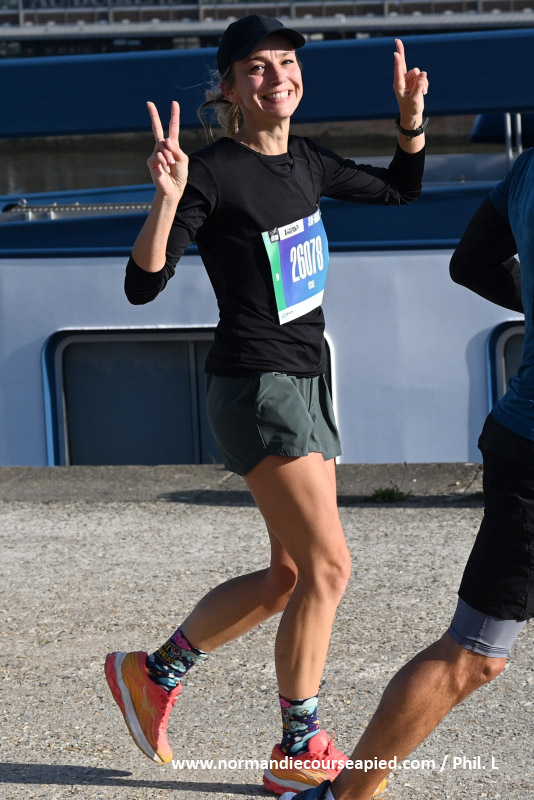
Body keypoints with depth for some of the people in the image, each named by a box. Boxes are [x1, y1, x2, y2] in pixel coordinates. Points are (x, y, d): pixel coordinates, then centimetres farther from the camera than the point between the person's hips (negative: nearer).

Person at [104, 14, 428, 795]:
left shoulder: (303, 161, 10)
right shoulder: (214, 171, -13)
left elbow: (400, 189, 26)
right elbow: (143, 285, -17)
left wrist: (412, 118, 10)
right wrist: (167, 198, -32)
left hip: (306, 380, 9)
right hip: (255, 384, -9)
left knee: (289, 576, 12)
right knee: (327, 565, -11)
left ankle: (151, 673, 27)